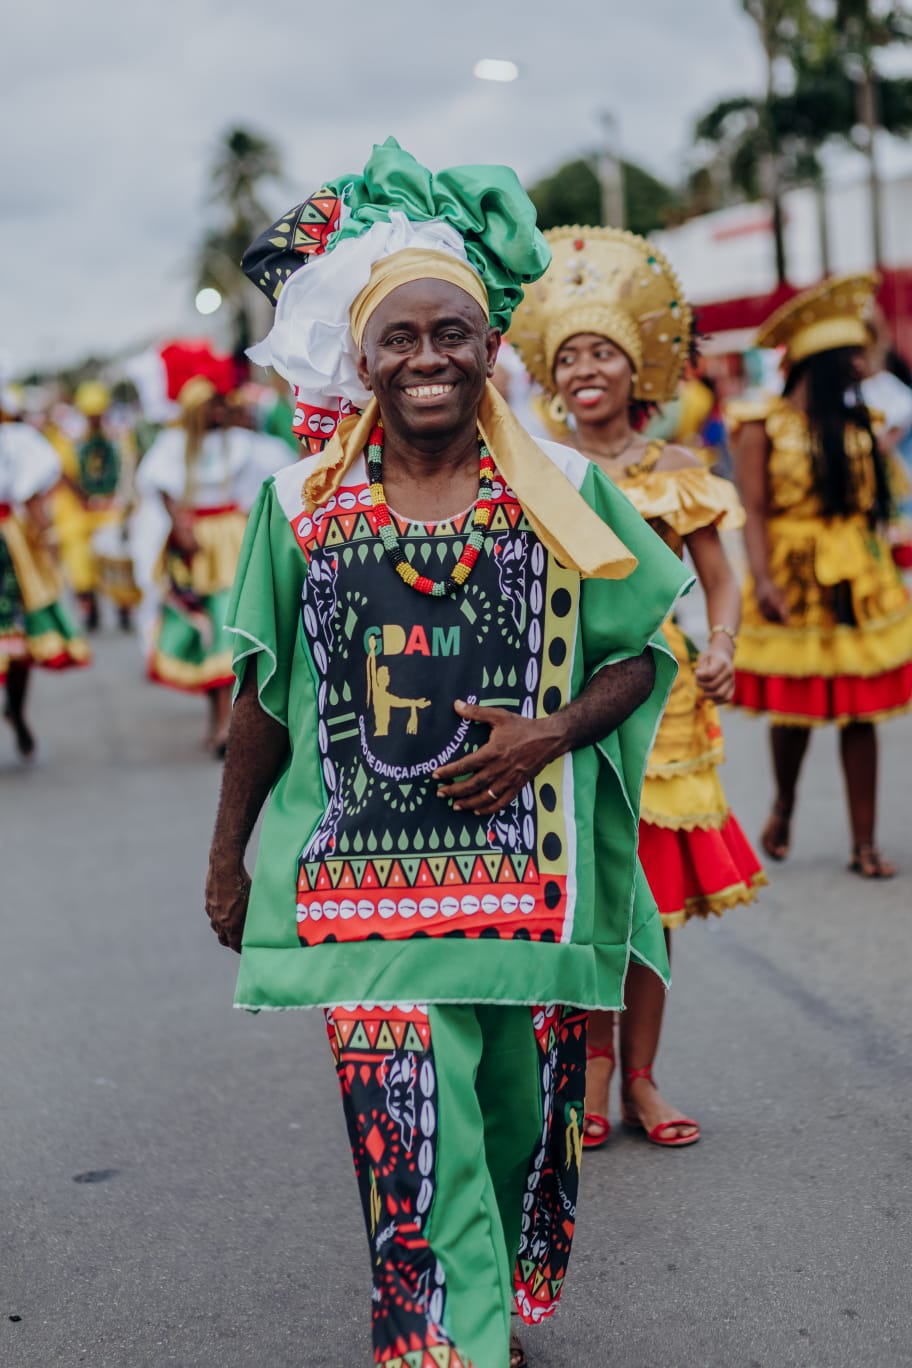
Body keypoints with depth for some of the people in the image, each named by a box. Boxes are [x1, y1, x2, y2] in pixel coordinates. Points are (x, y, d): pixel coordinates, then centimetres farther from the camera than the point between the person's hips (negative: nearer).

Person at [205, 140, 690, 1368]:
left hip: (528, 880, 1)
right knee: (414, 1153, -5)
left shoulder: (566, 493, 0)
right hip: (364, 887, -1)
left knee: (520, 1120, 14)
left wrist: (550, 733, -12)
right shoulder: (302, 504, 1)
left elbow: (643, 651, 6)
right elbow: (263, 696, 8)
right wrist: (227, 854, 11)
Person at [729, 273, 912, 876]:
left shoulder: (858, 424, 9)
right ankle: (784, 805, 34)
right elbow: (755, 511, -9)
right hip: (795, 584, -4)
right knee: (794, 710, 4)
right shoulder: (764, 426, -5)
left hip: (859, 584, 4)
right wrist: (763, 579, -20)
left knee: (860, 713, 3)